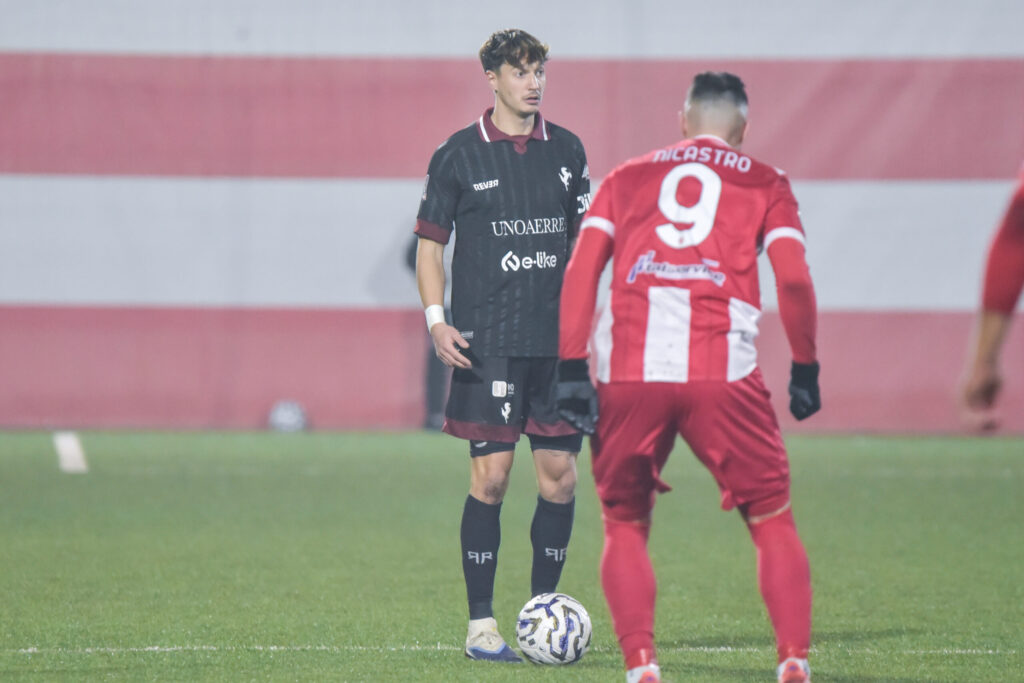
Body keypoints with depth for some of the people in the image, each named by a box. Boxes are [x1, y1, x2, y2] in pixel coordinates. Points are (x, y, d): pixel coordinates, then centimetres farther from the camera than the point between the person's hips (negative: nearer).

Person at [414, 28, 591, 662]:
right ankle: (482, 625, -1)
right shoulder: (459, 154, 0)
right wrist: (436, 320, -8)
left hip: (559, 341, 4)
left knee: (560, 474, 2)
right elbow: (431, 243, 4)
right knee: (491, 473, -7)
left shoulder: (567, 151, 10)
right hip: (488, 342, -4)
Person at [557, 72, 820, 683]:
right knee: (773, 521, 12)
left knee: (625, 527, 16)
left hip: (628, 374, 1)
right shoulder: (765, 184, 16)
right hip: (723, 373, -1)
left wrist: (571, 370, 6)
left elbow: (580, 271, 9)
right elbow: (793, 280, 3)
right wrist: (806, 369, 12)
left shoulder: (627, 179, 21)